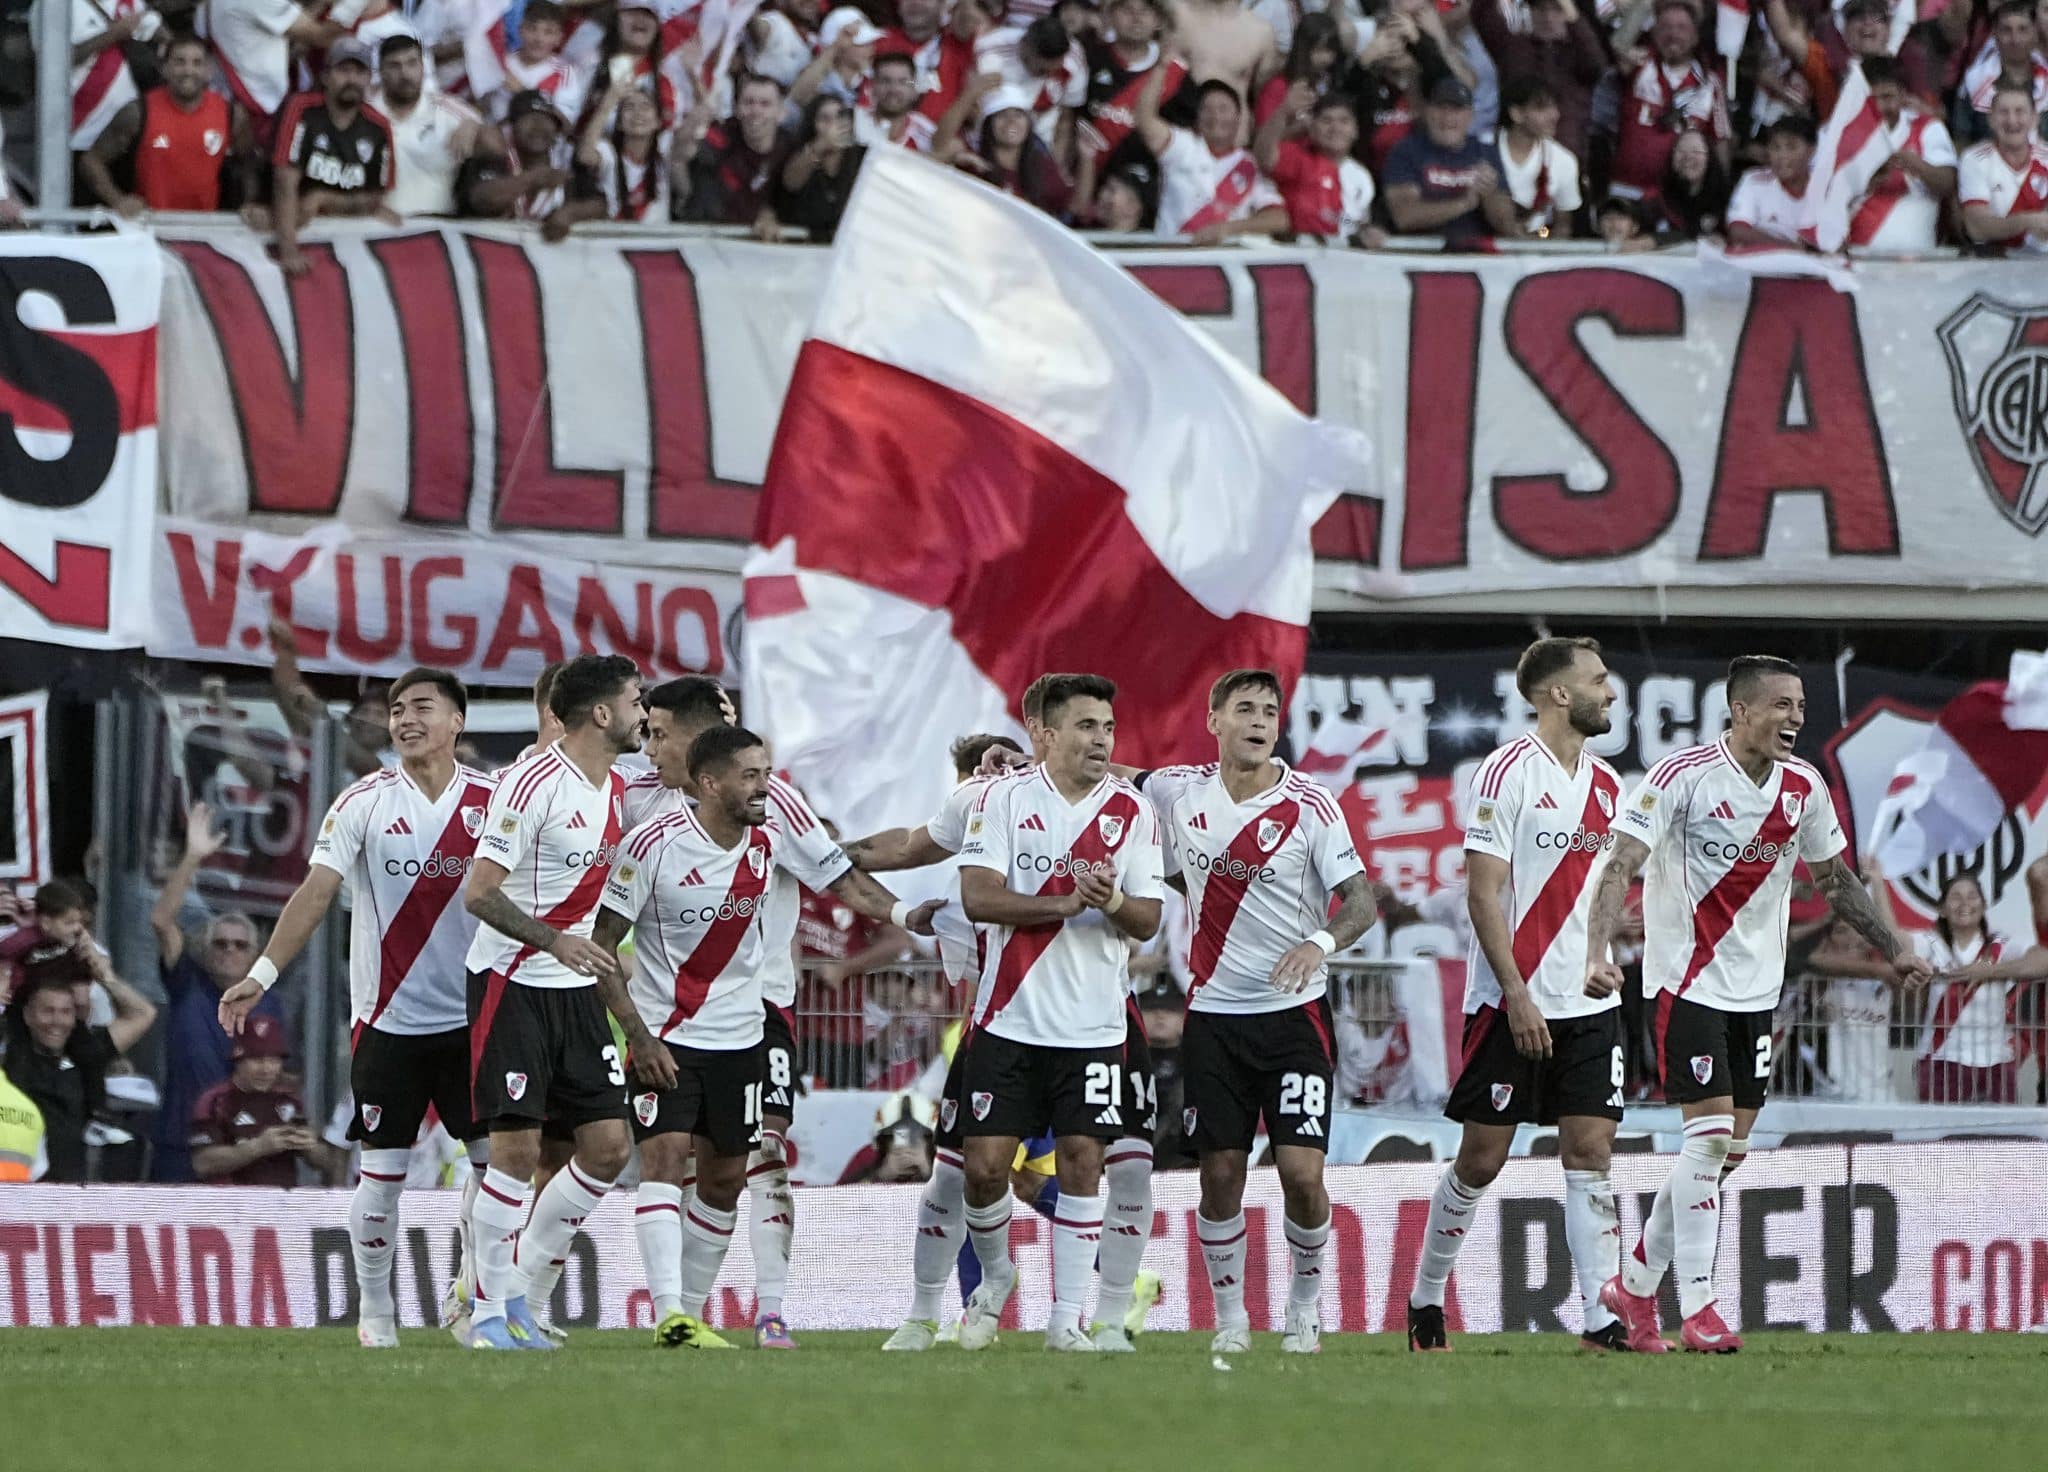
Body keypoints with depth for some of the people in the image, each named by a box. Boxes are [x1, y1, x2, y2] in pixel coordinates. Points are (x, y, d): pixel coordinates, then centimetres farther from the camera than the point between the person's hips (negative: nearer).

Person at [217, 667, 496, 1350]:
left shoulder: (492, 800, 2)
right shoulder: (364, 802, -2)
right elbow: (315, 893, -8)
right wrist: (262, 974, -17)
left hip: (470, 1013, 2)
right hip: (387, 1016, -2)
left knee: (495, 1155, 0)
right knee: (382, 1171, -1)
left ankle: (476, 1285, 19)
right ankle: (374, 1311, 12)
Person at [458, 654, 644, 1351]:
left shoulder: (615, 791, 10)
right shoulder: (534, 783, -16)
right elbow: (479, 892, -20)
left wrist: (622, 1001, 22)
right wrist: (555, 941, -31)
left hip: (576, 989, 8)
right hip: (512, 981, -8)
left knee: (609, 1145, 2)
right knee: (517, 1148, -9)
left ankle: (511, 1285, 14)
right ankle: (489, 1312, 1)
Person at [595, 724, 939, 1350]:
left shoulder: (773, 836, -3)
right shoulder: (653, 842, -16)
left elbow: (841, 878, 3)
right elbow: (603, 943, -12)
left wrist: (903, 913, -17)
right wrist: (639, 1036, -16)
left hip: (740, 1034, 5)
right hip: (664, 1034, -5)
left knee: (724, 1178, 8)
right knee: (664, 1158, -17)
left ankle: (691, 1309, 20)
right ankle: (670, 1314, -23)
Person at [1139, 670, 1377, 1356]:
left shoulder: (1309, 804, -8)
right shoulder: (1178, 791, 1)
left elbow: (1362, 901, -11)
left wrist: (1319, 943, -28)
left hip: (1294, 1011, -2)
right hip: (1214, 1011, 2)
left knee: (1302, 1171, -10)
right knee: (1221, 1174, 0)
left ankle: (1305, 1306, 12)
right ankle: (1229, 1318, 15)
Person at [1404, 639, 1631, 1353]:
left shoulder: (1606, 783, 12)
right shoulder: (1508, 772, -10)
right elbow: (1482, 894, -13)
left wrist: (1608, 971, 12)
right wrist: (1518, 997, -18)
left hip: (1591, 1004, 6)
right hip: (1514, 1001, -6)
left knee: (1591, 1153, -2)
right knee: (1481, 1158, 1)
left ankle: (1602, 1318, -5)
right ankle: (1425, 1300, 17)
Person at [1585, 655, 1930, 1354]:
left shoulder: (1804, 787, 4)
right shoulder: (1683, 775, -15)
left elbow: (1834, 877, 19)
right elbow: (1621, 865, -20)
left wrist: (1893, 949, 18)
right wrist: (1598, 953, -33)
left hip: (1756, 987, 7)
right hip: (1688, 978, -7)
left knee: (1729, 1148, 7)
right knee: (1709, 1133, -14)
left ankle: (1635, 1286, 21)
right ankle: (1698, 1311, -9)